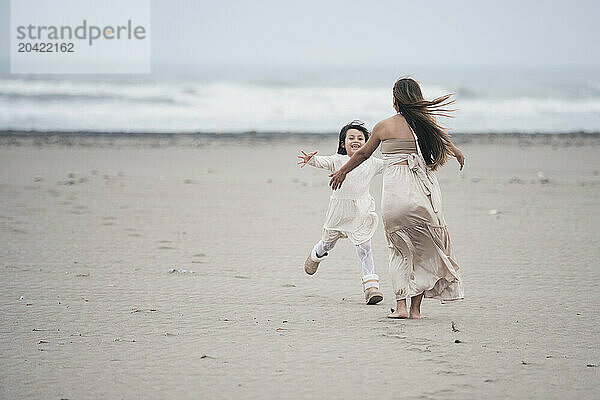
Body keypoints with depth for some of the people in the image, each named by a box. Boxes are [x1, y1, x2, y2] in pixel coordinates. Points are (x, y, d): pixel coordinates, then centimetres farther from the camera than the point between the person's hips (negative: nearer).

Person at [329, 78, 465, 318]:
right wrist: (458, 153, 44)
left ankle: (401, 305, 0)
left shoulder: (384, 127, 2)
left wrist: (342, 171, 34)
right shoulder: (426, 125, 3)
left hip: (395, 191, -1)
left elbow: (363, 153, 16)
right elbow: (446, 142, 21)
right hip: (423, 192, 1)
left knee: (399, 249, 12)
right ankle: (415, 308, 11)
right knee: (423, 249, 13)